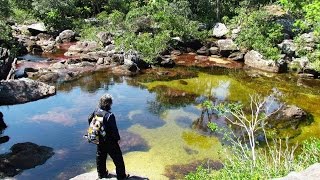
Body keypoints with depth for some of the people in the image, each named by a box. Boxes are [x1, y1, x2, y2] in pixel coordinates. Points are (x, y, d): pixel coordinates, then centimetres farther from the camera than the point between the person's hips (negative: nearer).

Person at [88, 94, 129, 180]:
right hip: (110, 141, -7)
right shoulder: (109, 115, -31)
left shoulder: (96, 111, -9)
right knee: (118, 158, 11)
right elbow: (114, 129, -25)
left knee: (100, 157, 25)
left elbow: (89, 119, 8)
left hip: (99, 139, 7)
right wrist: (118, 138, -9)